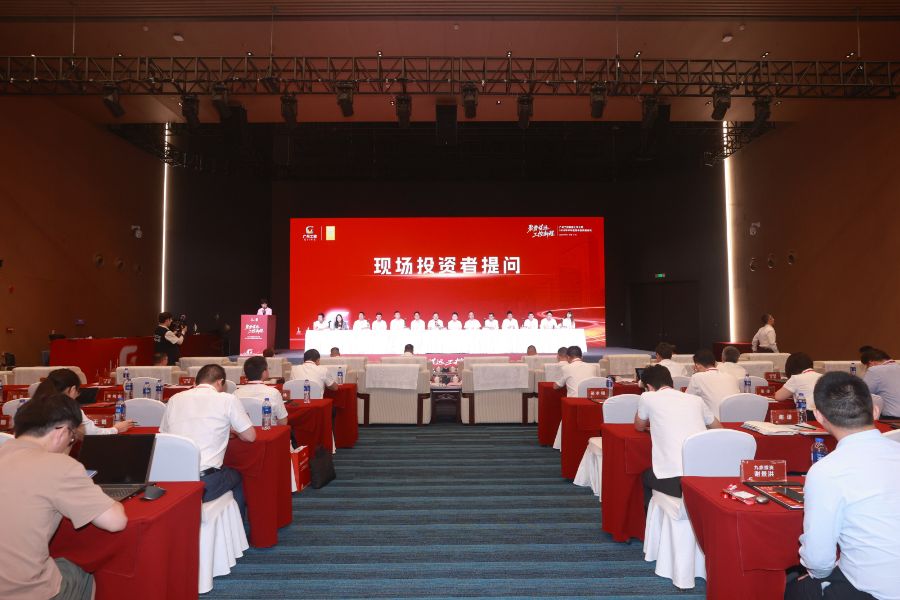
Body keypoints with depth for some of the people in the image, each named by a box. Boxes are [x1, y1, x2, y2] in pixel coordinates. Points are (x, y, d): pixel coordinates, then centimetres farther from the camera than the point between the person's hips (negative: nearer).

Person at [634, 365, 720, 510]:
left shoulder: (648, 397, 4)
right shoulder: (695, 399, 14)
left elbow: (639, 427, 22)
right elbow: (718, 428, 31)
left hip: (673, 480, -4)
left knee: (646, 476, 30)